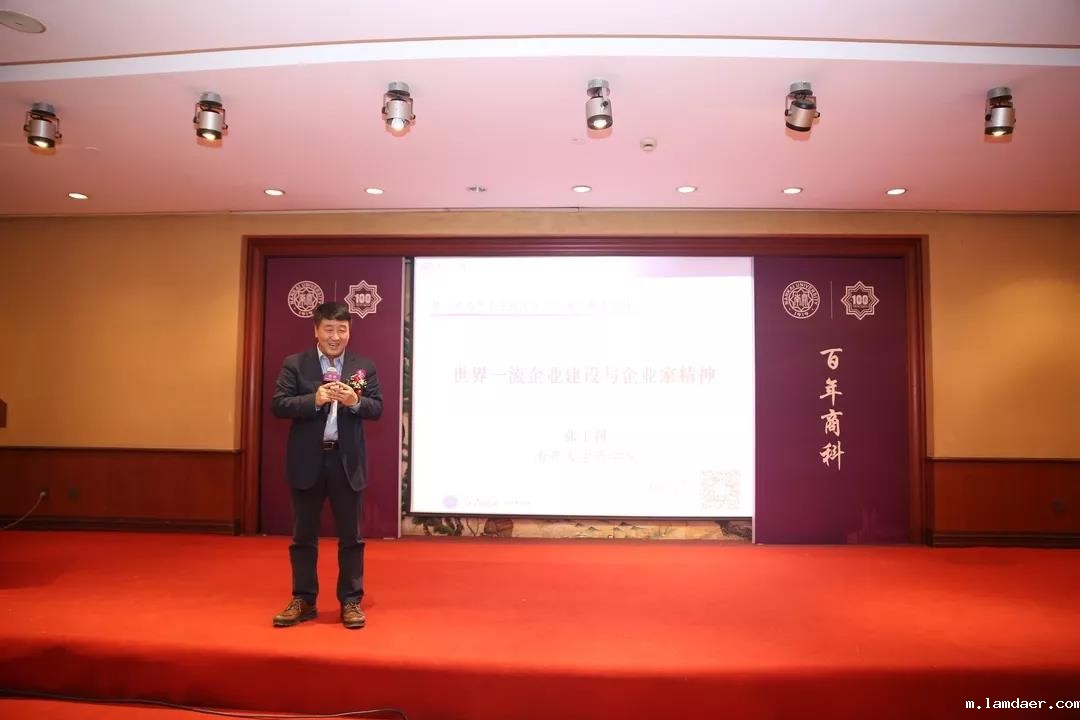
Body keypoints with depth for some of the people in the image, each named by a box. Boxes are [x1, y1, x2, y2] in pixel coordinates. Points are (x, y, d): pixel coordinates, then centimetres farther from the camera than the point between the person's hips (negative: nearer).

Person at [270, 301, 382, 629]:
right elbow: (279, 405, -7)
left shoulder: (364, 366, 4)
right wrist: (314, 399, -21)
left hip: (347, 461, 0)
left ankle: (350, 601, 18)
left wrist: (355, 402, -21)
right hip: (307, 461, 0)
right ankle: (303, 600, 23)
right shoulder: (294, 364, 1)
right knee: (303, 535, 10)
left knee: (351, 536, 7)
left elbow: (377, 408, -1)